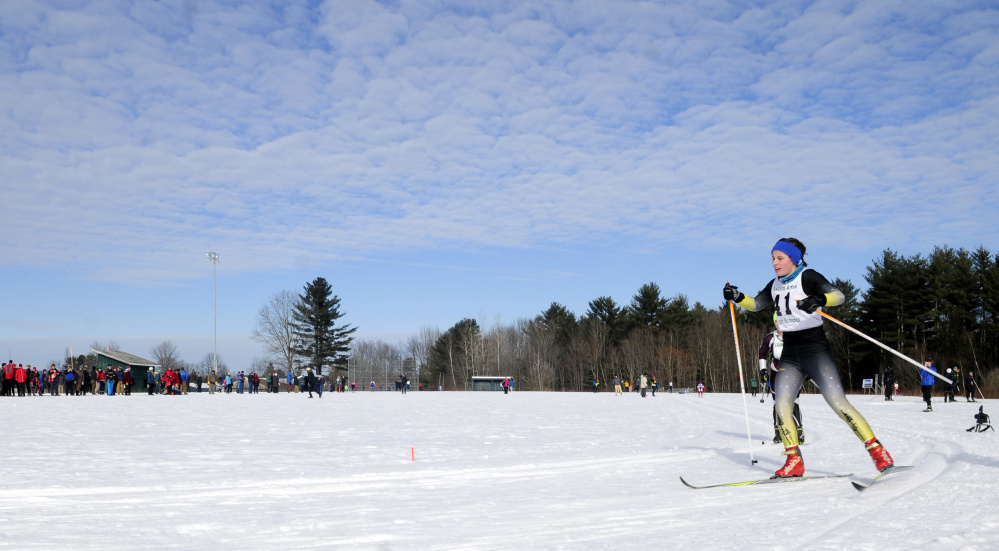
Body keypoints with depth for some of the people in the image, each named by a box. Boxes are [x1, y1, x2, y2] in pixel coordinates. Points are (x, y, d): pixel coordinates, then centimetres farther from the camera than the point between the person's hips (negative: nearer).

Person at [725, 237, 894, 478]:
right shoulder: (775, 285, 12)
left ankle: (878, 451, -6)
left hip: (815, 349, -6)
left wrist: (819, 300, -40)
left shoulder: (808, 277, -7)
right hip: (790, 354, 6)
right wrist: (736, 296, 5)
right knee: (782, 406, -3)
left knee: (838, 402, -15)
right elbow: (755, 305, 24)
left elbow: (839, 296, -19)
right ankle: (794, 462, 5)